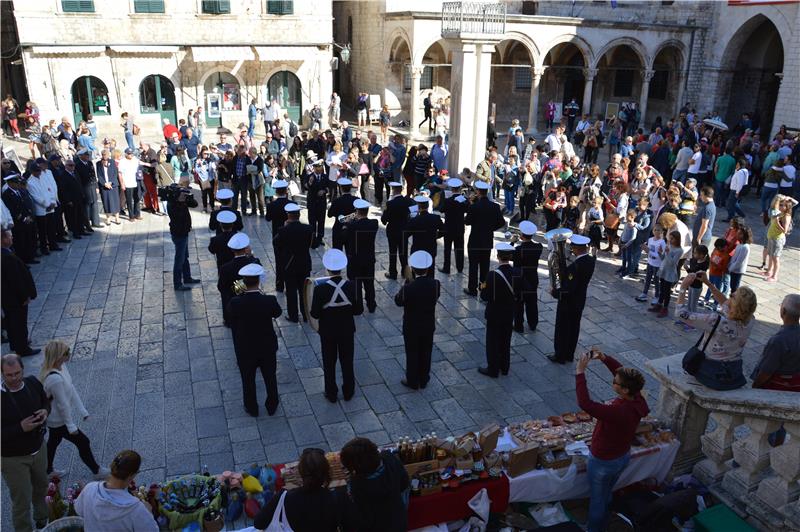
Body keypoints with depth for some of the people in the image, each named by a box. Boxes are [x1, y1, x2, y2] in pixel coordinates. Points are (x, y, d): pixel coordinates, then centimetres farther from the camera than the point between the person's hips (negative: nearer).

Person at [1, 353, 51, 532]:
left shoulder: (33, 383, -11)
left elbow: (45, 401, 9)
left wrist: (45, 411, -12)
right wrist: (20, 428, -30)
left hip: (38, 449, 6)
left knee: (41, 487, 27)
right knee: (21, 501, 7)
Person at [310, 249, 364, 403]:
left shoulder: (320, 289, -22)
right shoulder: (352, 286, -17)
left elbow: (315, 314, -16)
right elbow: (359, 310, -9)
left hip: (327, 332, -1)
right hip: (347, 331, 2)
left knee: (329, 363, 16)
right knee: (347, 362, 18)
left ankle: (331, 394, 29)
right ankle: (348, 392, 32)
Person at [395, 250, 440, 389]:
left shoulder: (408, 288, -28)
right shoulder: (435, 284, -19)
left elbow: (398, 301, -9)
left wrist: (407, 282, -7)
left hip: (411, 327, -3)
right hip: (429, 326, 3)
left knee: (412, 353, 15)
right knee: (426, 353, 20)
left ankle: (412, 381, 30)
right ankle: (423, 380, 37)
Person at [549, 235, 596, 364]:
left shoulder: (575, 265, -31)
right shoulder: (591, 260, -5)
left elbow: (569, 288, -29)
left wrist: (556, 292, -13)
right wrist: (563, 270, -1)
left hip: (568, 301, -8)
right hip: (580, 300, 8)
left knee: (562, 329, 9)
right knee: (574, 328, 20)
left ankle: (560, 356, 23)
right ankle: (570, 355, 33)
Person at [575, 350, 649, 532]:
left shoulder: (618, 411, -41)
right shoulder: (638, 399, -17)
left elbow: (584, 403, -46)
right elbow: (622, 371, -4)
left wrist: (580, 373, -42)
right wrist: (604, 358, -17)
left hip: (603, 462, -8)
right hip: (624, 457, 8)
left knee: (597, 500, 19)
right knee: (607, 495, 32)